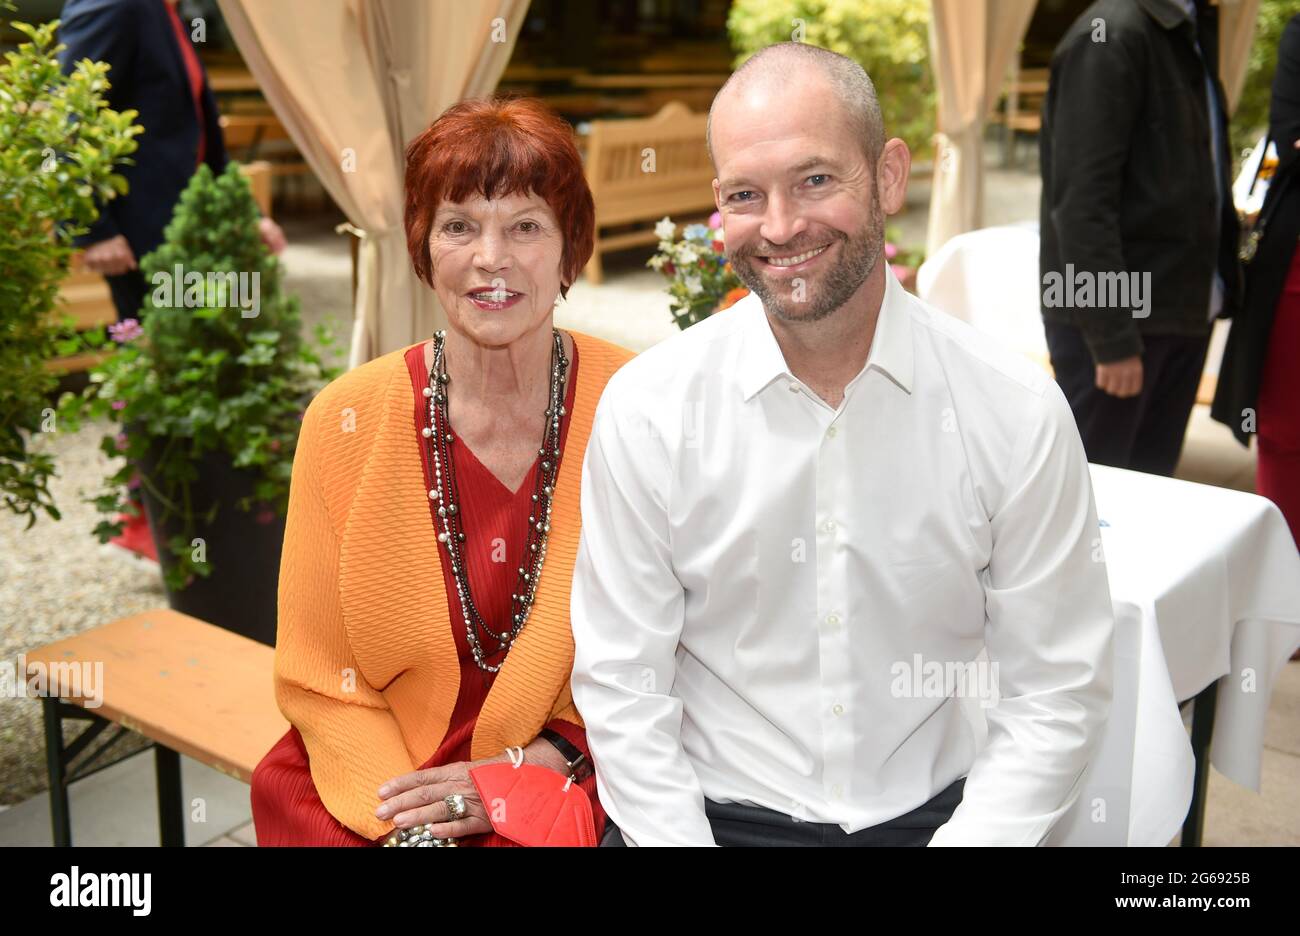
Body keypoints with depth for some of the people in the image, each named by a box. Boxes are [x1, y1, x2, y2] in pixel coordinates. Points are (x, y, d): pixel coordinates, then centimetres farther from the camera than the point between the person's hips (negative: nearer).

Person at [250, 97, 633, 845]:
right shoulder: (347, 420, -5)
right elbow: (318, 676, 1)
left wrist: (541, 765, -11)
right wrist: (407, 817, -13)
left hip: (574, 778, -1)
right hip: (373, 797, 2)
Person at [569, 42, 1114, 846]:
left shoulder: (1019, 414, -10)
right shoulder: (645, 411, -10)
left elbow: (1055, 696, -5)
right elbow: (622, 689, -7)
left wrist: (967, 840, -14)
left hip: (928, 815, 1)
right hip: (705, 814, 0)